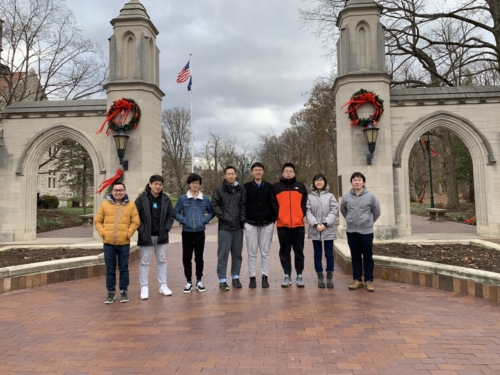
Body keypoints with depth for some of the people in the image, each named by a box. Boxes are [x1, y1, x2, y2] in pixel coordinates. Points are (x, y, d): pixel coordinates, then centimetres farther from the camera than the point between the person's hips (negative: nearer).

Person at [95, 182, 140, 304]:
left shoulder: (131, 205, 1)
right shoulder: (105, 204, 4)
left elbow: (135, 222, 1)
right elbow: (97, 221, 8)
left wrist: (128, 233, -9)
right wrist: (102, 233, -5)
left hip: (124, 243, -1)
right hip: (108, 243, 1)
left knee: (123, 269, 8)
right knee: (110, 270, 9)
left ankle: (124, 291, 21)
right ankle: (111, 292, 21)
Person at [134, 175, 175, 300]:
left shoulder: (165, 199, 3)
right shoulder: (142, 198, -8)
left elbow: (171, 215, 7)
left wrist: (166, 228, -4)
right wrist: (142, 230, -14)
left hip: (161, 235, 4)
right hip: (146, 235, -3)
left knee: (162, 260, 11)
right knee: (145, 262, 4)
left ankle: (163, 286, 21)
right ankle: (144, 287, 13)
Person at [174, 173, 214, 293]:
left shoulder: (205, 199, 0)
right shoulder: (182, 198, -2)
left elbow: (211, 212, 9)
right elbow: (176, 212, 4)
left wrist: (205, 220, -5)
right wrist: (183, 220, -9)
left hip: (200, 232, 0)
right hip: (186, 232, 0)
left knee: (199, 257, 8)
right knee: (186, 257, 5)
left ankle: (199, 281, 21)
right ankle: (189, 281, 17)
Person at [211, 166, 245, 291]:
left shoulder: (241, 190, 6)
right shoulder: (219, 189, -1)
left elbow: (243, 206, 7)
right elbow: (214, 206, -4)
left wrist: (243, 220, -3)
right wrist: (225, 217, -11)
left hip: (238, 227, 3)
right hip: (224, 227, -3)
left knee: (237, 253, 11)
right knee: (223, 254, 0)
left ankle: (236, 277, 24)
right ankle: (222, 280, 8)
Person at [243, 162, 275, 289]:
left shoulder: (269, 187, 6)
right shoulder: (246, 187, 2)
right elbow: (243, 205, 3)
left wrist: (273, 219, 2)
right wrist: (244, 220, -2)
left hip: (267, 224, 1)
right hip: (251, 224, -1)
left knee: (265, 252, 6)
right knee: (252, 253, 5)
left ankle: (265, 277, 16)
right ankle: (252, 277, 14)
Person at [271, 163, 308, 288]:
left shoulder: (300, 186, 10)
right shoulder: (276, 187, 5)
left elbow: (305, 203, 10)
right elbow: (273, 204, 4)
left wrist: (302, 215, -1)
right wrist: (278, 215, -5)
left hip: (298, 224, 1)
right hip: (282, 224, -1)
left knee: (299, 251, 7)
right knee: (285, 251, 6)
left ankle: (299, 275, 16)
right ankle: (287, 276, 15)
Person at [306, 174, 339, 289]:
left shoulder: (330, 196, 4)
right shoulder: (309, 197, 5)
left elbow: (334, 211, -3)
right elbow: (308, 212, -3)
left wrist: (325, 223, -14)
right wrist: (316, 224, -16)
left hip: (328, 230, 0)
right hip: (314, 230, 1)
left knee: (329, 254, 5)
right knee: (317, 255, 7)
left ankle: (330, 278, 14)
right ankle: (320, 278, 15)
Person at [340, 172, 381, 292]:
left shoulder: (370, 196, -6)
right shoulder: (346, 197, -2)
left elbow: (376, 211, 5)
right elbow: (343, 210, 14)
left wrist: (369, 222, 9)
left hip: (366, 231, -2)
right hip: (351, 231, 2)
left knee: (368, 257, 5)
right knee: (355, 257, 10)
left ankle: (369, 281, 14)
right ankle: (357, 280, 19)